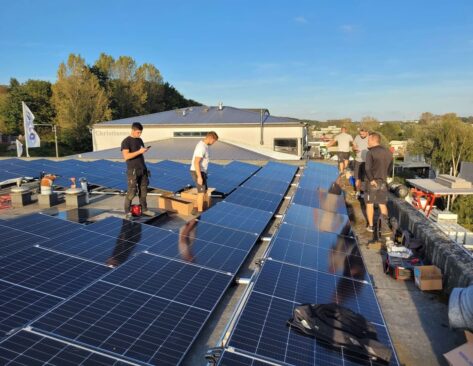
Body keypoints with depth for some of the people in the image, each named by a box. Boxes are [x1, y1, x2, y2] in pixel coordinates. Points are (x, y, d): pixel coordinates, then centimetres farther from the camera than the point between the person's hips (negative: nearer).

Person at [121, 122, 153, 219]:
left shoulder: (140, 140, 13)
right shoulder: (126, 142, -9)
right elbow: (126, 156, -20)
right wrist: (139, 151, -24)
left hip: (142, 169, 7)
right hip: (132, 170, -7)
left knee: (143, 190, 12)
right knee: (132, 191, -5)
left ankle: (144, 209, 23)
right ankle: (127, 211, 6)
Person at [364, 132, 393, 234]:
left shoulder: (370, 152, -16)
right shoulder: (387, 152, 6)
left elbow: (367, 168, -26)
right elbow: (390, 167, 15)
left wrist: (372, 180, -17)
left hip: (372, 182, -5)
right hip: (383, 182, 5)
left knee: (369, 204, 11)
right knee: (383, 205, 11)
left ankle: (371, 226, 19)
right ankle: (385, 227, 1)